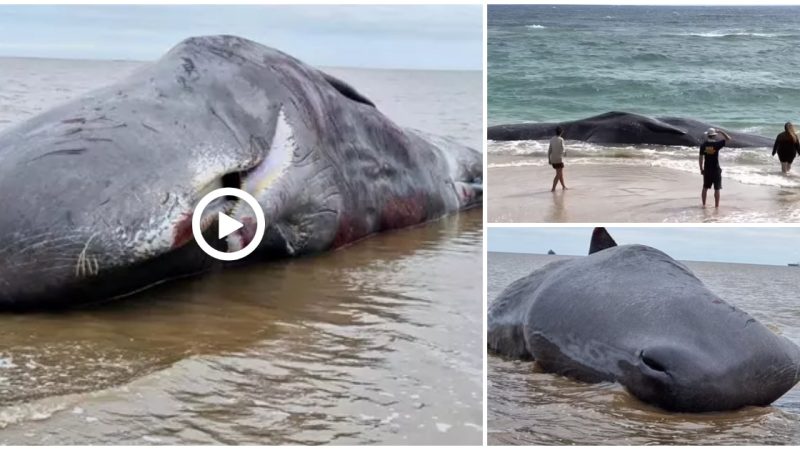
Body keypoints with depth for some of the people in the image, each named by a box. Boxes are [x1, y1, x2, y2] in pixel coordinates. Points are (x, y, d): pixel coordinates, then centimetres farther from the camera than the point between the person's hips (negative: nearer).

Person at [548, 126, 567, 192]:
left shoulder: (552, 139, 6)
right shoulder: (561, 139, -13)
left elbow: (549, 150, 7)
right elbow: (562, 150, -15)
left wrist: (549, 159, 13)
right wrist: (565, 152, 8)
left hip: (553, 159, 7)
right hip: (559, 159, -7)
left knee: (560, 172, 21)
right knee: (558, 174, -3)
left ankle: (563, 186, 30)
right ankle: (553, 188, -12)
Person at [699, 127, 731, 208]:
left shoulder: (703, 145, -4)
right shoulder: (717, 144, -12)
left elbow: (701, 158, -1)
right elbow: (728, 138, -4)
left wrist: (701, 169, 8)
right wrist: (721, 132, 7)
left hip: (707, 170, 3)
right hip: (716, 169, -3)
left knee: (705, 187, 16)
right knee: (717, 189, 3)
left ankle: (704, 204, 21)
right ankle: (716, 205, 5)